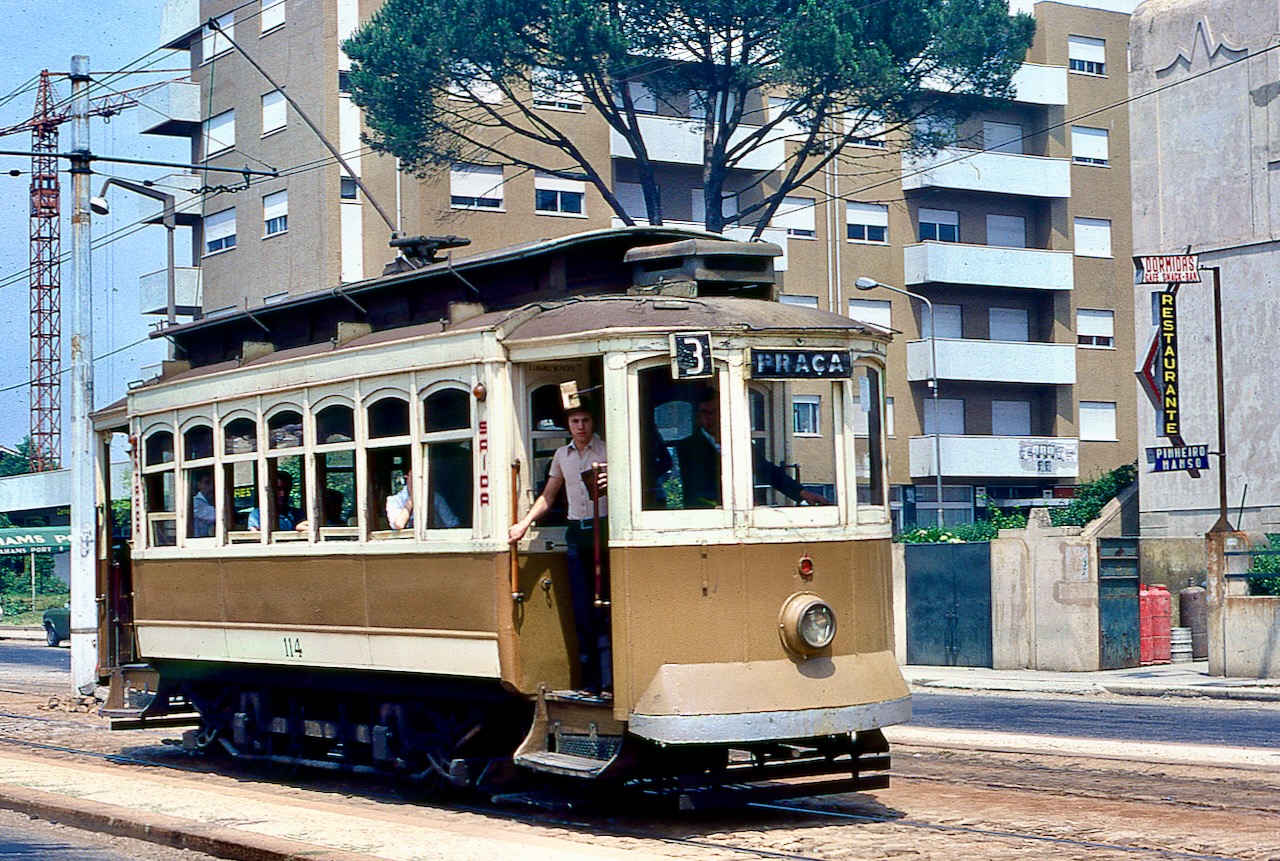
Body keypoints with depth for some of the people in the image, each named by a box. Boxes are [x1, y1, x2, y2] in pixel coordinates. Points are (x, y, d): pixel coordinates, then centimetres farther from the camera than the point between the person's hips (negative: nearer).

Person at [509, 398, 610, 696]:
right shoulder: (562, 455, 14)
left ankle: (608, 680, -6)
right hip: (576, 534, 5)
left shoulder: (606, 450, -1)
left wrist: (611, 483, -29)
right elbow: (548, 497, 23)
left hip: (603, 529, -5)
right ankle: (590, 682, 4)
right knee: (582, 609, 2)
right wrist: (524, 523, 14)